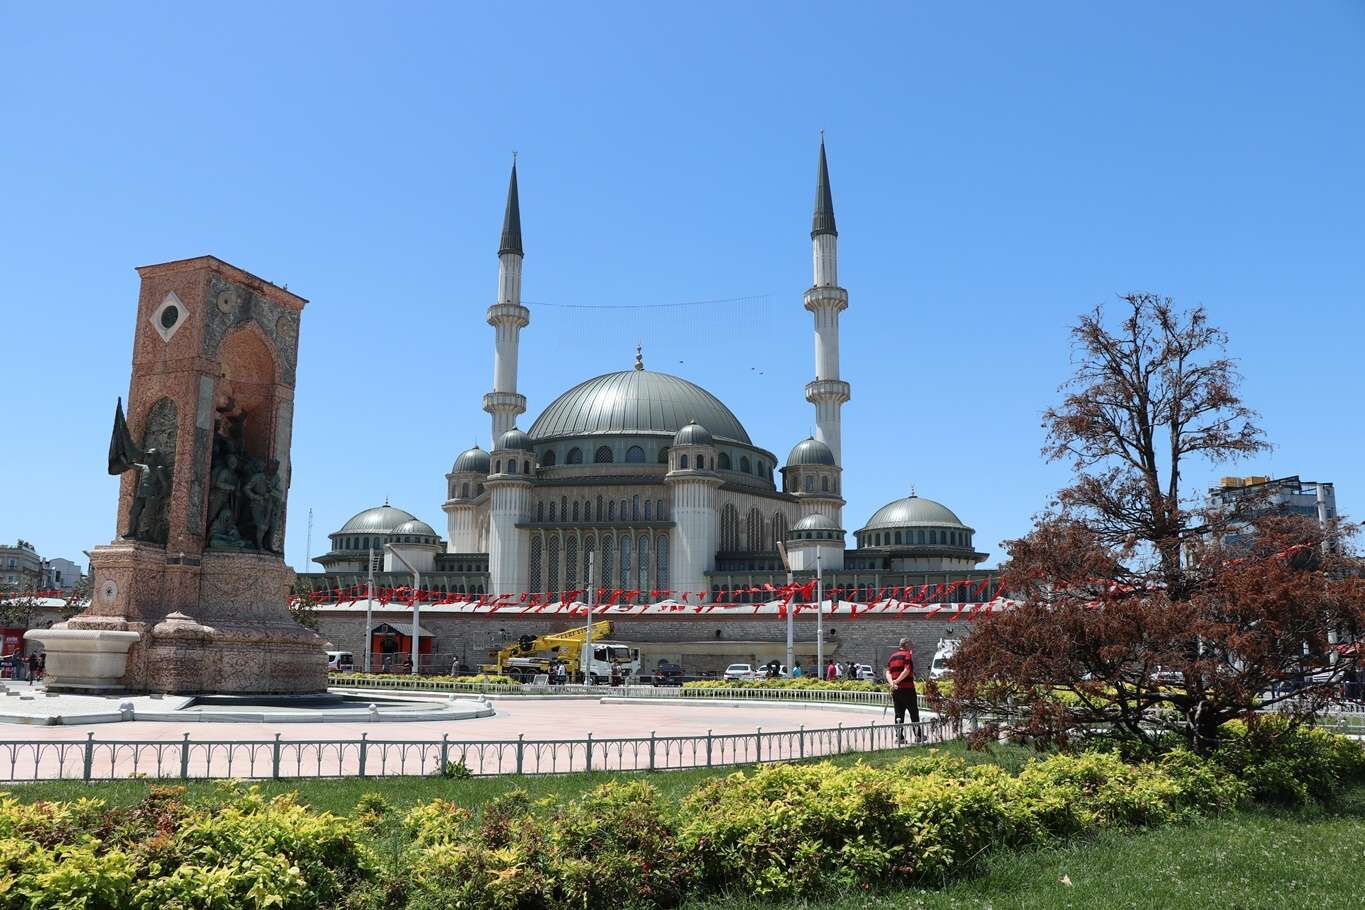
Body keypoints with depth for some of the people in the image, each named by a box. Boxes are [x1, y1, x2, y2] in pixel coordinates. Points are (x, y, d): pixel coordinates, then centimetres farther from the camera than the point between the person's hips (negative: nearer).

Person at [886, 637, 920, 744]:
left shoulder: (892, 656, 16)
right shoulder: (907, 655, -6)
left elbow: (888, 672, 6)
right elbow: (907, 670, -19)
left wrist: (892, 683, -8)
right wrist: (896, 681, -17)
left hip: (895, 690, 6)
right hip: (907, 688, -6)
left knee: (899, 714, 8)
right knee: (914, 712, 5)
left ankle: (899, 737, 4)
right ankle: (918, 735, 10)